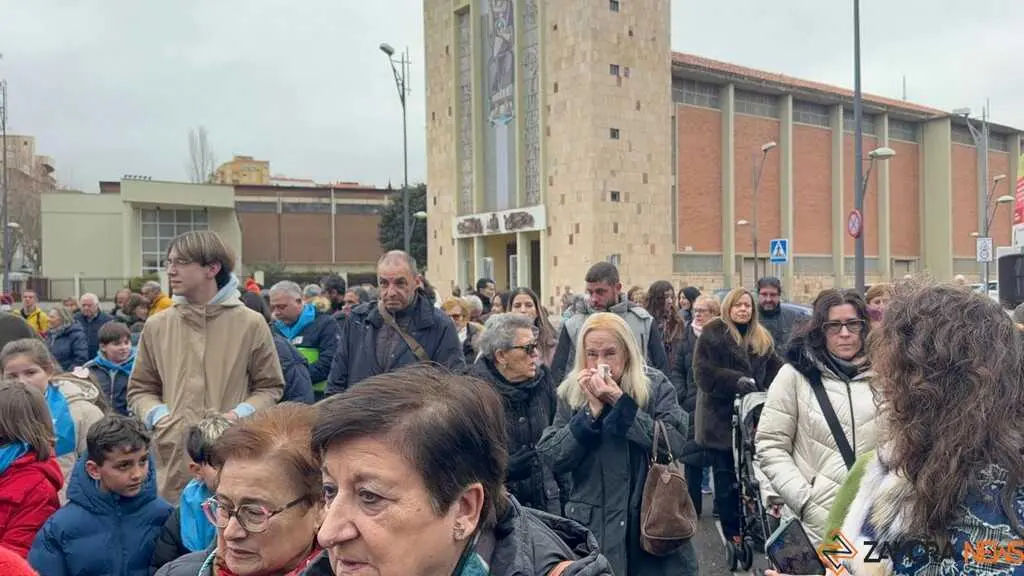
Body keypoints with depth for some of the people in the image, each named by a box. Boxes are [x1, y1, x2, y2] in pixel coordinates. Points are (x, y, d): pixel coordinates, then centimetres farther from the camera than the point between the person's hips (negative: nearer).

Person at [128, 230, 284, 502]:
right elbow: (140, 388, 17)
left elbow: (270, 387, 7)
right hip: (173, 460, 2)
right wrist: (157, 415, -3)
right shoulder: (157, 326, 7)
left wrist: (239, 414, -10)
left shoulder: (250, 323, 0)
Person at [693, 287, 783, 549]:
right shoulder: (713, 333, -5)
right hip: (721, 416, -5)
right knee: (727, 476, 3)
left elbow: (774, 366, 9)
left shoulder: (762, 337, 15)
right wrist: (736, 380, -24)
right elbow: (704, 372, -13)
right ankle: (732, 530, 12)